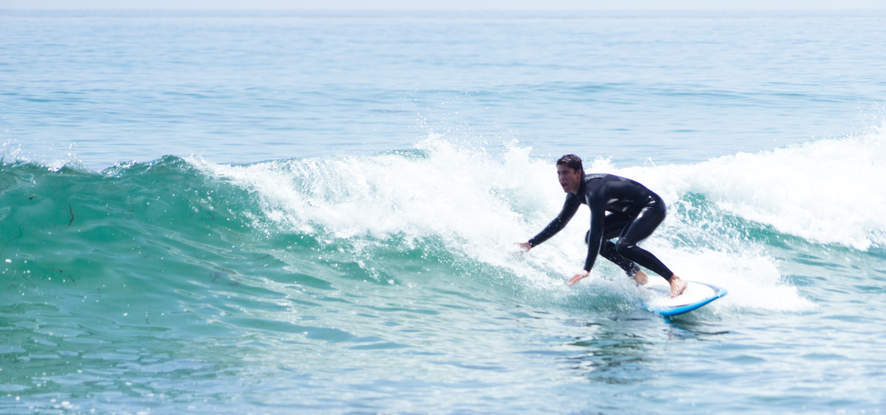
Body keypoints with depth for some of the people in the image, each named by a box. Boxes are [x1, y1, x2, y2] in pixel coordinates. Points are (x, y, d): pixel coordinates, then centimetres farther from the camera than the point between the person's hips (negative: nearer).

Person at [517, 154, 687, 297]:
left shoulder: (593, 190, -31)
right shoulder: (576, 193, -1)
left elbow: (597, 229, -38)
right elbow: (560, 221, 15)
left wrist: (587, 269, -44)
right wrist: (531, 244, 13)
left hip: (652, 207, -10)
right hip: (630, 212, 10)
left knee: (624, 246, -31)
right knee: (591, 238, 3)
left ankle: (675, 280, -28)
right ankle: (637, 275, 10)